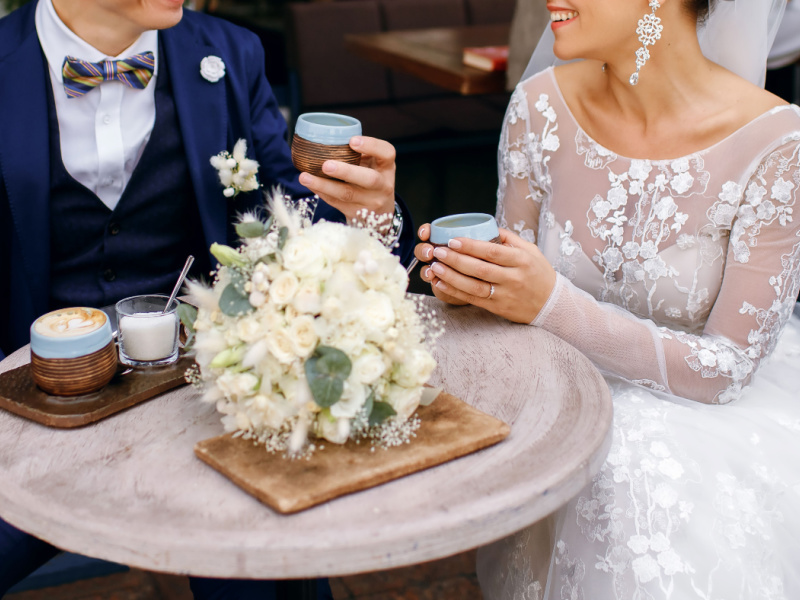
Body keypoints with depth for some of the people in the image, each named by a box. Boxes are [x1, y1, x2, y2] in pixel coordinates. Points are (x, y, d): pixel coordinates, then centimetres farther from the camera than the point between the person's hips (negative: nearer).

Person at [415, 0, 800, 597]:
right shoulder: (542, 105, -10)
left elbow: (729, 367, -20)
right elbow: (519, 275, 1)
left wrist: (554, 306, -32)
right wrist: (468, 278, -24)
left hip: (719, 408, -3)